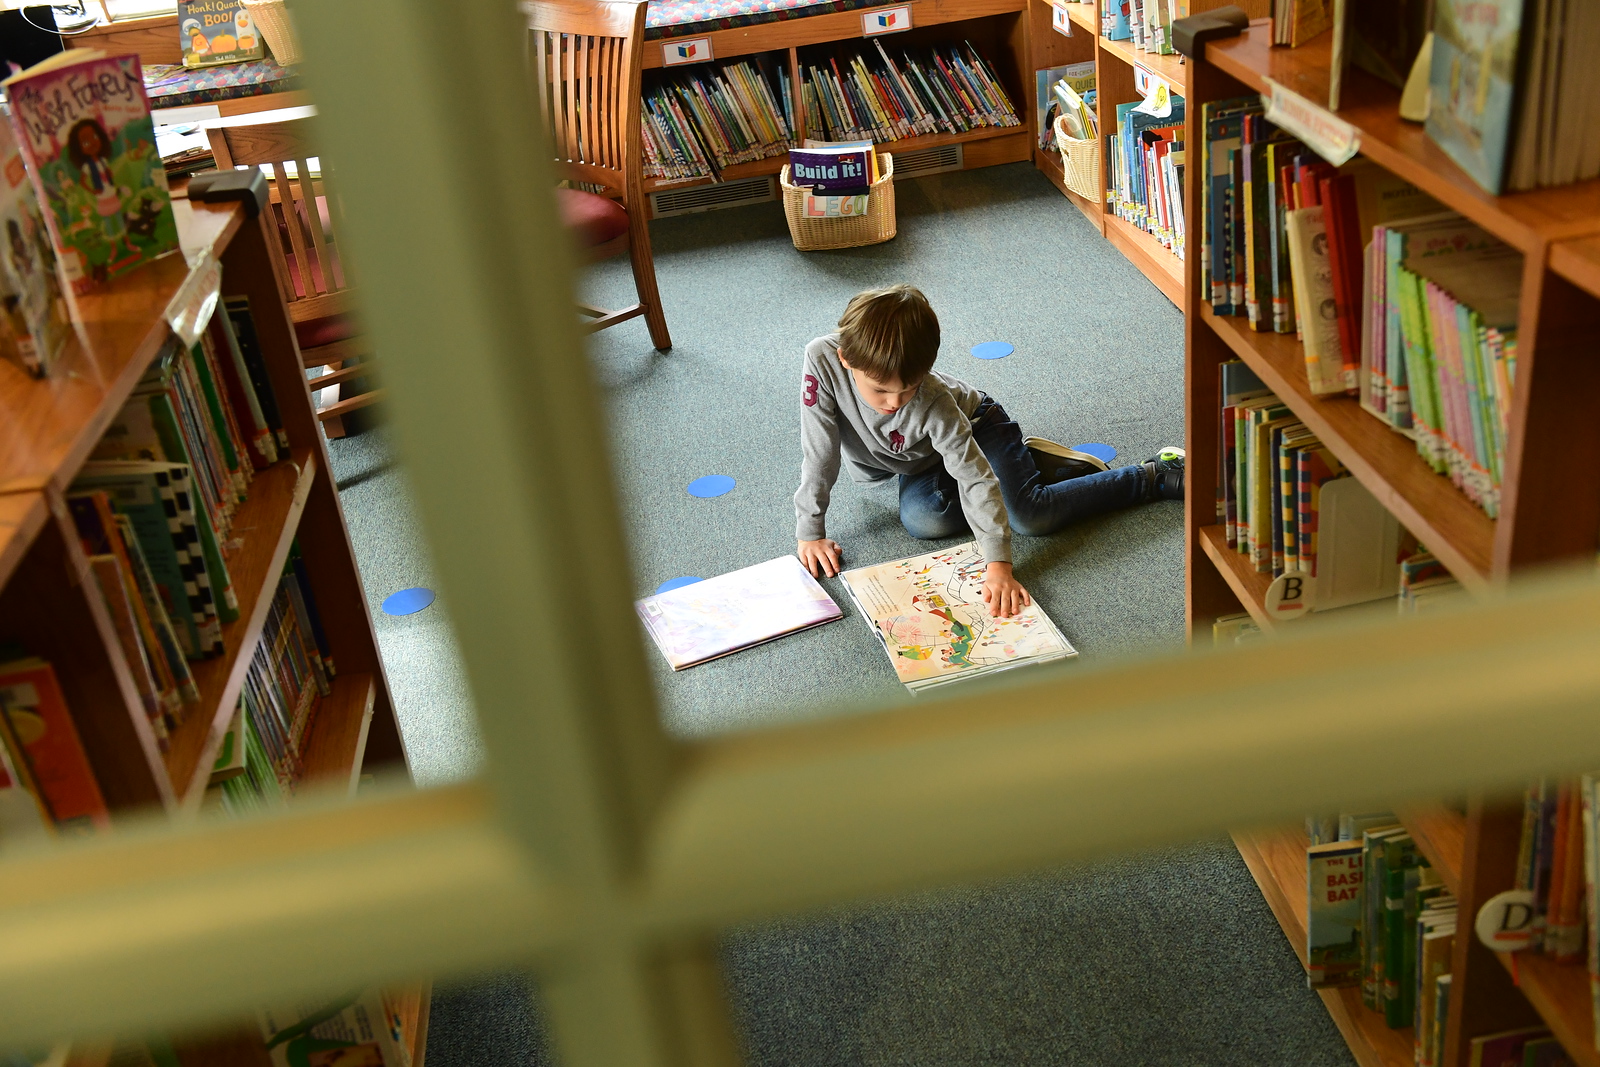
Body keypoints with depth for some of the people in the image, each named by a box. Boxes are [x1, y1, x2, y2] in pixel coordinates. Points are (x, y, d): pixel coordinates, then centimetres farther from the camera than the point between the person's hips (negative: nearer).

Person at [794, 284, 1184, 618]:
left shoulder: (933, 402, -40)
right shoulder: (822, 361, -34)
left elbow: (975, 478, -39)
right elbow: (818, 453, -25)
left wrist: (998, 563, -46)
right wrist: (810, 532, -23)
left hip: (975, 425, -5)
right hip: (923, 460, 5)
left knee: (1029, 516, -23)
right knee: (921, 519, -22)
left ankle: (1157, 475, -3)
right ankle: (1031, 461, 2)